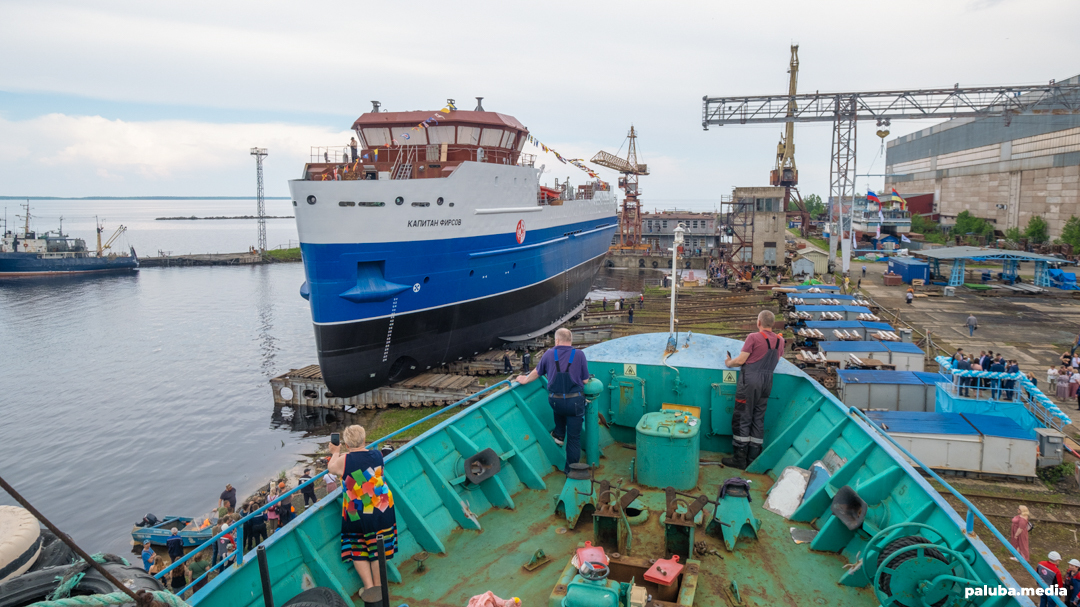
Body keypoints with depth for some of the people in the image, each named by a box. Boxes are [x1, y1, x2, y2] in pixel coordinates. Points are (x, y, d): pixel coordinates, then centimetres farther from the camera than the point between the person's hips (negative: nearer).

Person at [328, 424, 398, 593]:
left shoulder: (344, 461, -16)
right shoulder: (377, 455, -5)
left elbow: (331, 467, 6)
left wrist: (335, 453, 24)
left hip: (357, 513, -3)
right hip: (381, 509, 3)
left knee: (357, 550, 15)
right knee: (378, 548, 13)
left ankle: (369, 587, 13)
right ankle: (378, 586, 23)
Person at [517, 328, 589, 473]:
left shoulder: (549, 354, 2)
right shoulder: (579, 354, -3)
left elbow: (537, 372, 17)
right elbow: (585, 380, 0)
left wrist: (525, 380, 36)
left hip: (555, 401, 2)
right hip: (575, 402, -2)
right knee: (574, 437, 8)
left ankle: (559, 435, 38)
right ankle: (571, 468, 14)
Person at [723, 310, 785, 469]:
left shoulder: (753, 337, -11)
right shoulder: (779, 340, 7)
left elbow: (740, 360, -11)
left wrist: (729, 362, 8)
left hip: (750, 380, -6)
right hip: (767, 381, 6)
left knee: (742, 418, 0)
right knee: (758, 419, 11)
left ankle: (739, 459, 2)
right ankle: (753, 458, 15)